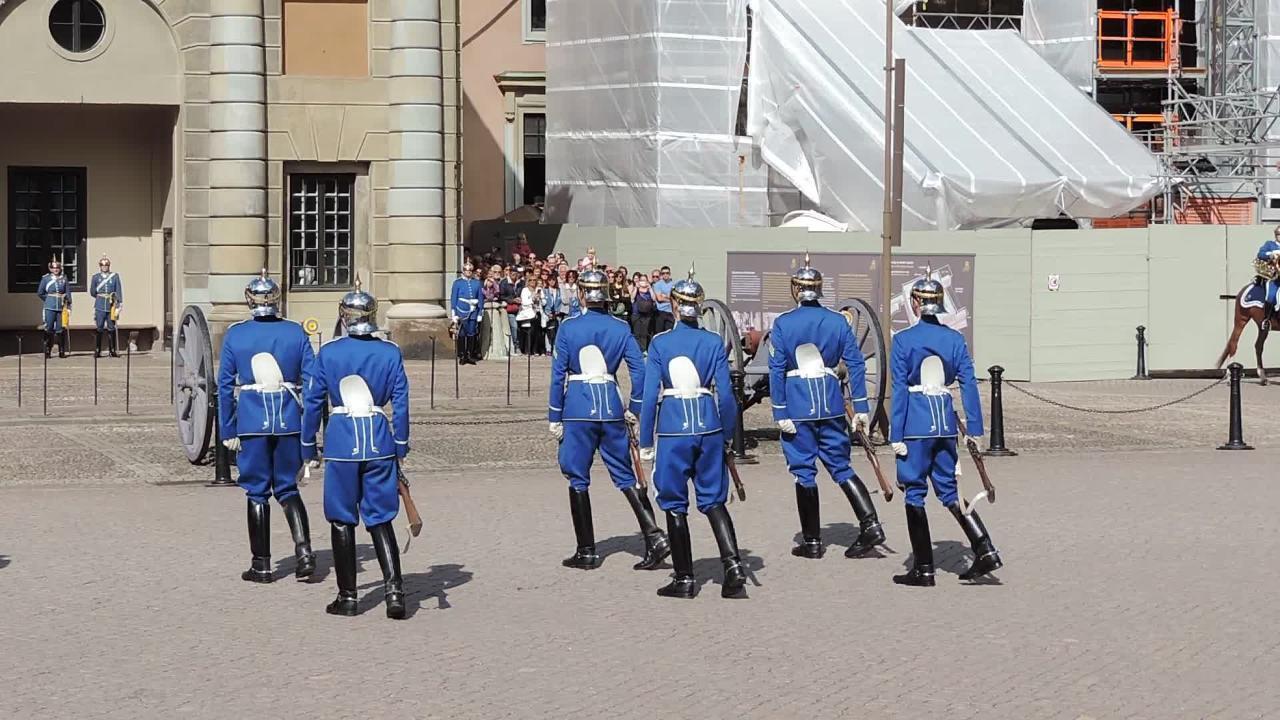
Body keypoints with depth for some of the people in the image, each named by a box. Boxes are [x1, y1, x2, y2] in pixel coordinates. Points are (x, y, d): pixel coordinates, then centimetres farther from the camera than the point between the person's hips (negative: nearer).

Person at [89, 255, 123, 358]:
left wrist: (119, 305, -5)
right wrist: (100, 298, 10)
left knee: (111, 329, 5)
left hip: (111, 307, 1)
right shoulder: (95, 277, 6)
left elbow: (119, 292, 1)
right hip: (100, 307, -1)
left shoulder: (115, 276, 5)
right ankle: (97, 351, 0)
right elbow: (92, 293, 10)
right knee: (99, 329, -4)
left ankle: (112, 350, 12)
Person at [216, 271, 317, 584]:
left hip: (252, 420, -1)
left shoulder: (234, 335, -2)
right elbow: (311, 383, 0)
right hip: (289, 418, 1)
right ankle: (304, 550, -5)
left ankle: (261, 565, 9)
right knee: (287, 488, 13)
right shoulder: (296, 333, 1)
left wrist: (228, 432, 4)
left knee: (257, 492, 8)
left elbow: (225, 386, -1)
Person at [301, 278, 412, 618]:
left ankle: (347, 596, 11)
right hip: (379, 442, 1)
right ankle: (394, 590, -8)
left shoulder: (328, 353, -2)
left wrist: (309, 450, 10)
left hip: (341, 443, -1)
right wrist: (401, 450, 5)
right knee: (380, 519, 7)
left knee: (342, 520, 9)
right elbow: (401, 404, -1)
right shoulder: (390, 353, 0)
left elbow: (314, 402, 2)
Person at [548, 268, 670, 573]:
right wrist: (634, 409, 7)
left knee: (578, 479, 6)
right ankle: (655, 536, -3)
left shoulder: (568, 328, -5)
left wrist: (554, 417, 0)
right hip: (611, 406, 3)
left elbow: (558, 374, -5)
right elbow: (639, 369, -2)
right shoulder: (620, 328, 3)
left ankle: (587, 552, 7)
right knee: (625, 475, 10)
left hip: (578, 407, -3)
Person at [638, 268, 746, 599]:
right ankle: (733, 565, -6)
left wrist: (645, 442, 2)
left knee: (675, 504, 8)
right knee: (713, 500, 11)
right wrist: (727, 436, 11)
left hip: (672, 427, -2)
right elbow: (725, 395, -1)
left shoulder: (659, 343, -5)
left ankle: (684, 578, 10)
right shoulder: (714, 343, 0)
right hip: (708, 425, 2)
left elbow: (650, 395, -5)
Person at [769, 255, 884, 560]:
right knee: (841, 467, 12)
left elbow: (776, 370, -8)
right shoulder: (837, 321, 2)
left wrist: (780, 413, -6)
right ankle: (870, 524, -3)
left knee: (803, 471, 5)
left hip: (798, 407, -3)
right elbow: (856, 363, 1)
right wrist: (860, 407, 4)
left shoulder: (783, 324, -6)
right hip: (831, 404, 3)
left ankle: (812, 542, 8)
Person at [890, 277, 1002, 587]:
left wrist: (896, 436, -7)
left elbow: (899, 389, -9)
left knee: (914, 492, 4)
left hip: (916, 422, -4)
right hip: (945, 421, 4)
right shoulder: (955, 339, 5)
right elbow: (969, 384, 3)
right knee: (948, 488, 15)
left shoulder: (903, 340, -8)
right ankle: (985, 550, 2)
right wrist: (975, 430, 7)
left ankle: (923, 569, 5)